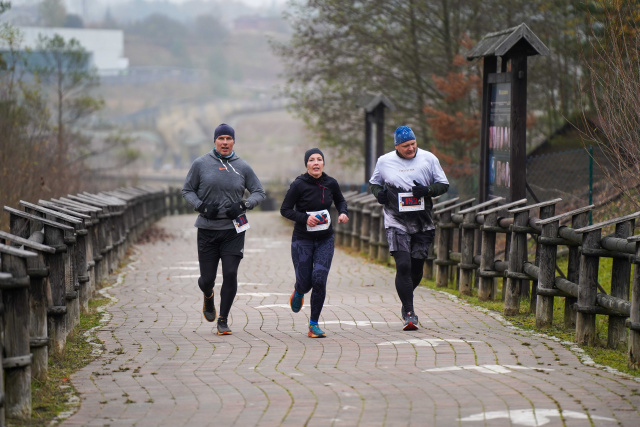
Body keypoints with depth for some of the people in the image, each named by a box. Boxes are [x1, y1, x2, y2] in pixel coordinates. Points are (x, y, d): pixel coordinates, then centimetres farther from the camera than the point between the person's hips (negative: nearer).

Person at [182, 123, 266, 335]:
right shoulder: (201, 164, 1)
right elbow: (187, 190, 8)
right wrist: (201, 206, -9)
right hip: (207, 230, 0)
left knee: (230, 274, -10)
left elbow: (259, 192, 10)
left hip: (233, 230, 0)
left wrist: (243, 205, -7)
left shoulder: (242, 167, 4)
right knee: (207, 278, 1)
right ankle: (208, 297, 40)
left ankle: (223, 320, 4)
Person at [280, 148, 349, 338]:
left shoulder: (331, 183, -1)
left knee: (319, 280, -12)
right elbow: (285, 210, -7)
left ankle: (314, 324, 1)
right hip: (302, 240, -2)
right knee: (305, 282, -1)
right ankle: (298, 292, 41)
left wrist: (343, 213, -3)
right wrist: (305, 218, -22)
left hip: (325, 239, 2)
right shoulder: (299, 185, -12)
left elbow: (340, 201, 18)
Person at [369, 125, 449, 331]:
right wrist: (378, 193, -4)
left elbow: (444, 184, 6)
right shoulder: (384, 162, 2)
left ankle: (406, 301, 35)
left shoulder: (429, 159, 1)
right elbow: (374, 182, 19)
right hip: (396, 223, -2)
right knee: (403, 266, -14)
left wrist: (427, 190, -13)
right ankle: (409, 312, -10)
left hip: (423, 224, 2)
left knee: (417, 268, 7)